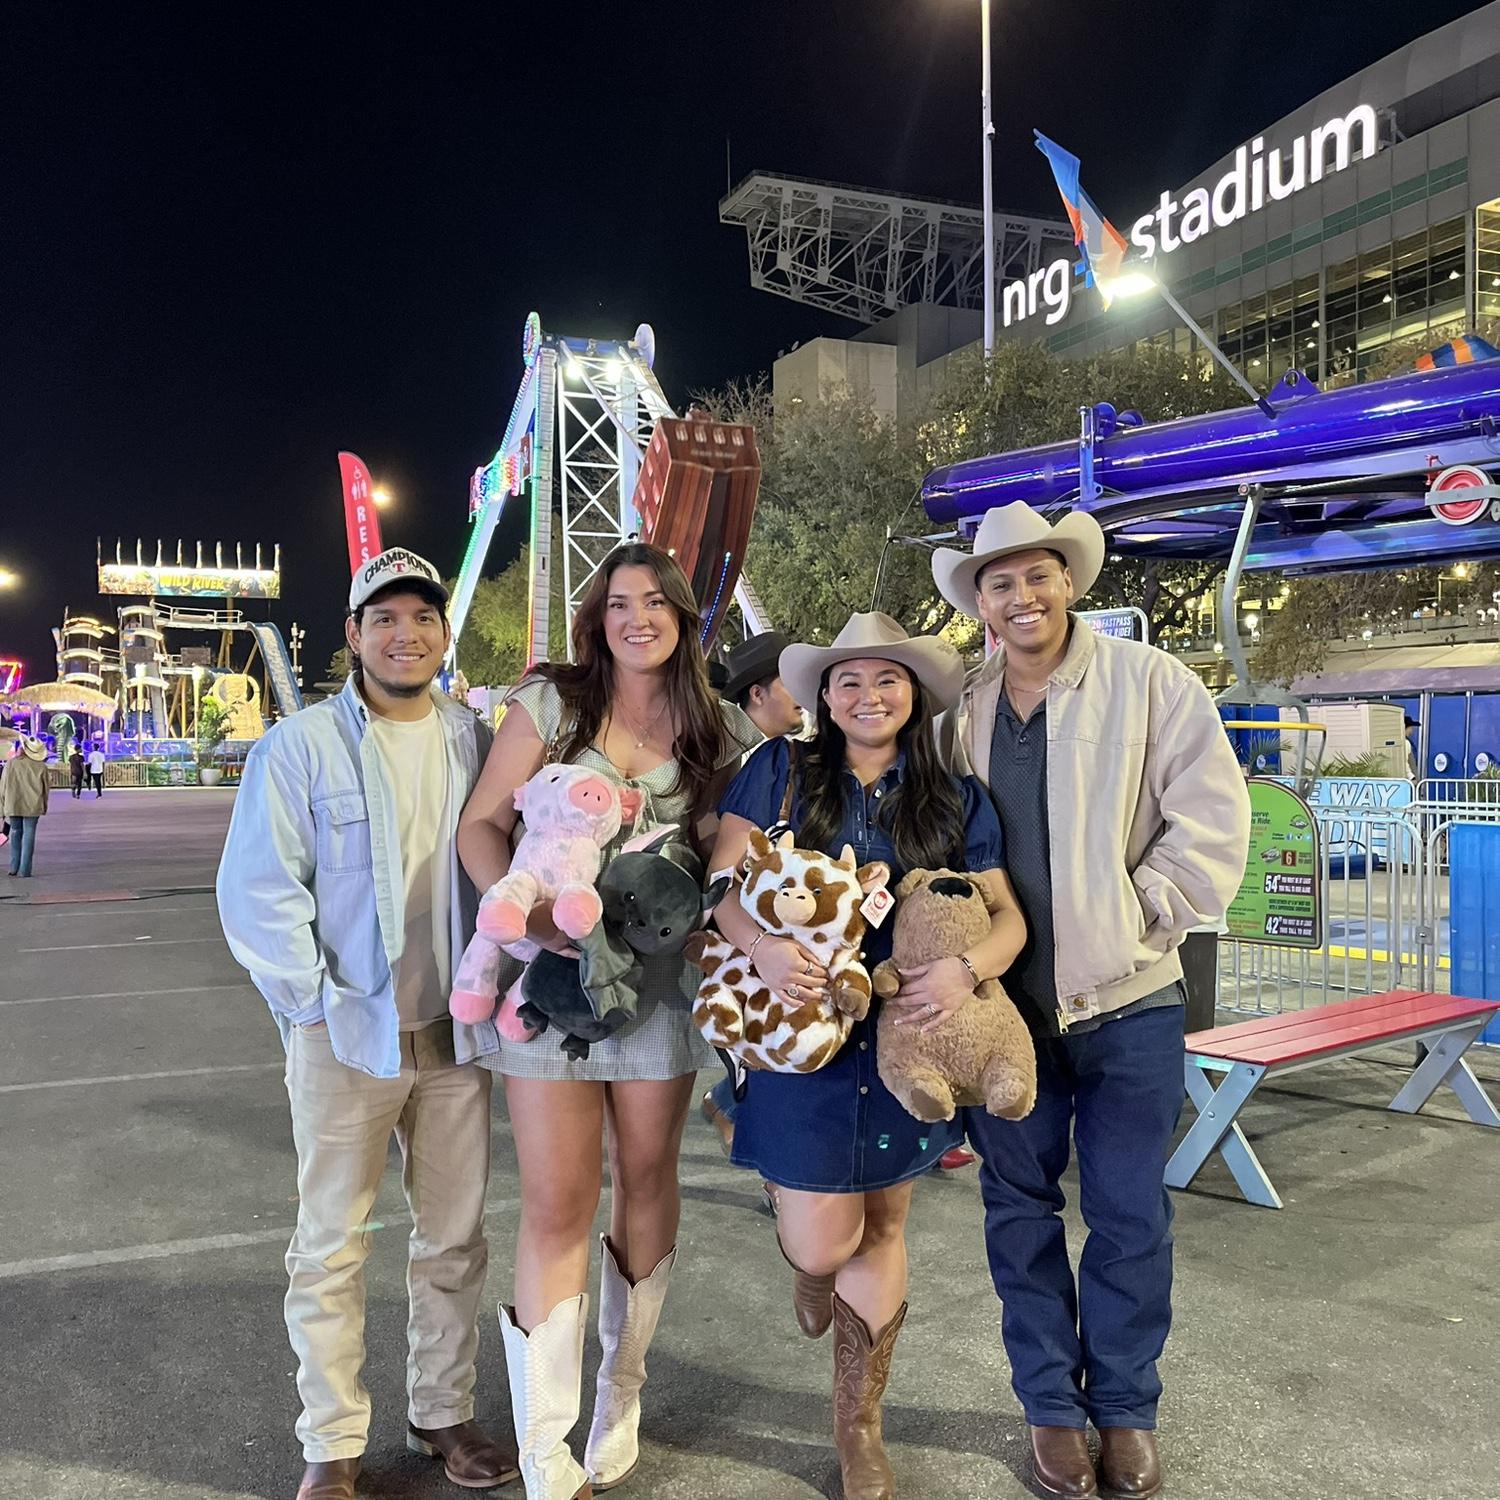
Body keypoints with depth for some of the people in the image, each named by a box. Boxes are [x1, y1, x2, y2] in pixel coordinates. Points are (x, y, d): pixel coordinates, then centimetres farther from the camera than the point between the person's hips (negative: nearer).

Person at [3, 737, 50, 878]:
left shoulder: (12, 763, -5)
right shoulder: (41, 766, -5)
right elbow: (45, 788, 2)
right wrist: (44, 807, 14)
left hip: (13, 806, 1)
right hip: (33, 806, -1)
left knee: (15, 832, 17)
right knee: (29, 835, 3)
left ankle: (14, 867, 18)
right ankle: (25, 870, 1)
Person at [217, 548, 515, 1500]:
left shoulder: (476, 743, 5)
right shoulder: (301, 746, -5)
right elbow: (257, 893, -7)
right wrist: (318, 1002, -11)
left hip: (457, 1033, 3)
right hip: (346, 1037, -3)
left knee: (456, 1239, 14)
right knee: (332, 1250, 7)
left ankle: (443, 1413, 32)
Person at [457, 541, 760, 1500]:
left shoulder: (721, 732, 5)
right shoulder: (550, 702, -2)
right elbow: (482, 825, -3)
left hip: (661, 979, 3)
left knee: (647, 1180, 15)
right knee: (557, 1207, 0)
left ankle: (622, 1393, 38)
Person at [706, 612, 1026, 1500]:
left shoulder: (958, 801, 5)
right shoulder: (781, 773, 0)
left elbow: (1008, 916, 2)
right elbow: (724, 883, -4)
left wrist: (969, 967, -21)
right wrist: (763, 947, -24)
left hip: (907, 1041, 3)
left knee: (882, 1230, 13)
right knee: (822, 1245, -2)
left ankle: (860, 1427, 34)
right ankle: (809, 1270, 39)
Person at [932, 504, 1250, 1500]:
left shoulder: (1150, 684, -4)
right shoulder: (960, 714, 5)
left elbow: (1212, 823, -7)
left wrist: (1134, 920, -10)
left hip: (1127, 999, -2)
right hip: (1005, 1000, 3)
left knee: (1129, 1214, 9)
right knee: (1020, 1205, 12)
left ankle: (1128, 1409, 29)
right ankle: (1054, 1405, 31)